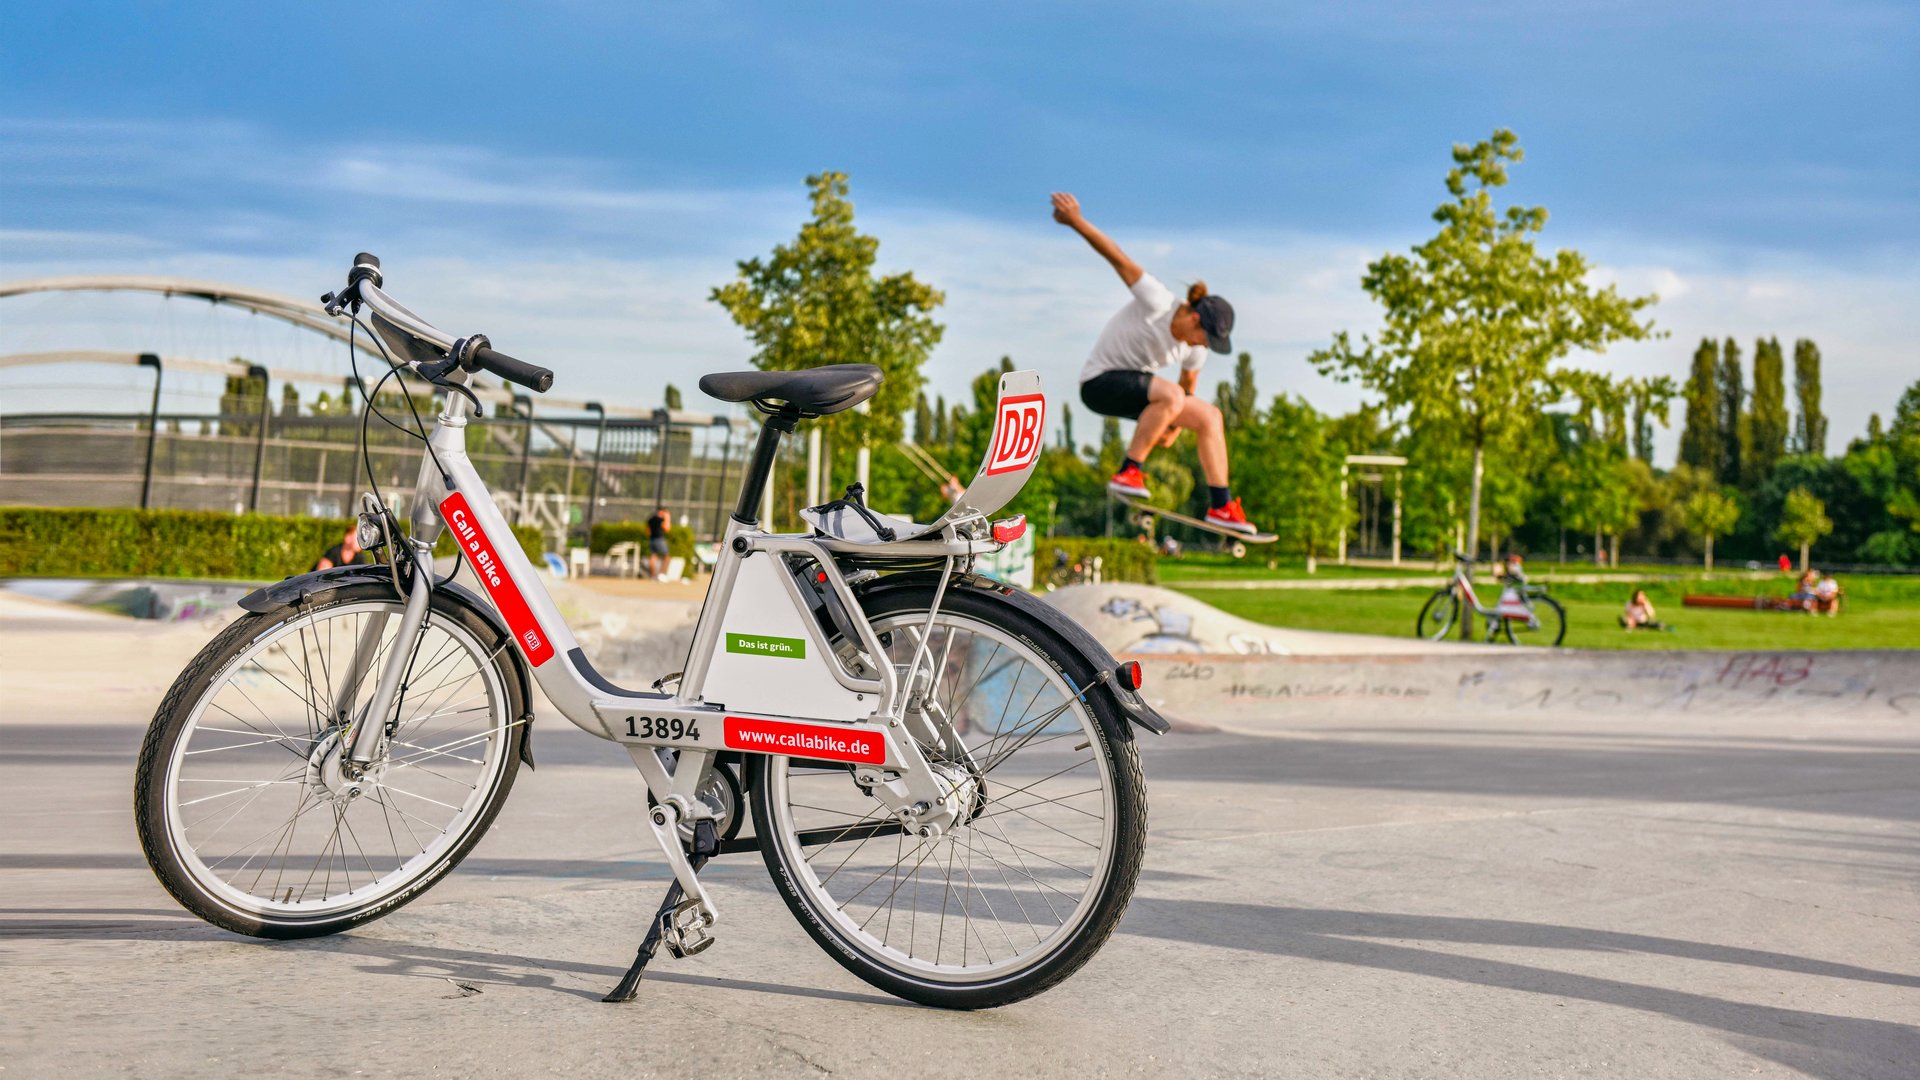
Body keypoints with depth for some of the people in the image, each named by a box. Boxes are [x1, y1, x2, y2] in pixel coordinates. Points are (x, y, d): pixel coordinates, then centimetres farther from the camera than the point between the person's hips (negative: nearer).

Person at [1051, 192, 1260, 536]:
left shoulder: (1196, 347, -1)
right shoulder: (1158, 303, -23)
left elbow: (1189, 383, 18)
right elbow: (1119, 259, -28)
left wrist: (1176, 425, 13)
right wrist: (1076, 222, -33)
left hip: (1138, 386, 8)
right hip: (1100, 382, -8)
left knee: (1209, 416, -2)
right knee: (1169, 394, -35)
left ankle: (1220, 506, -1)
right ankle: (1128, 472, -26)